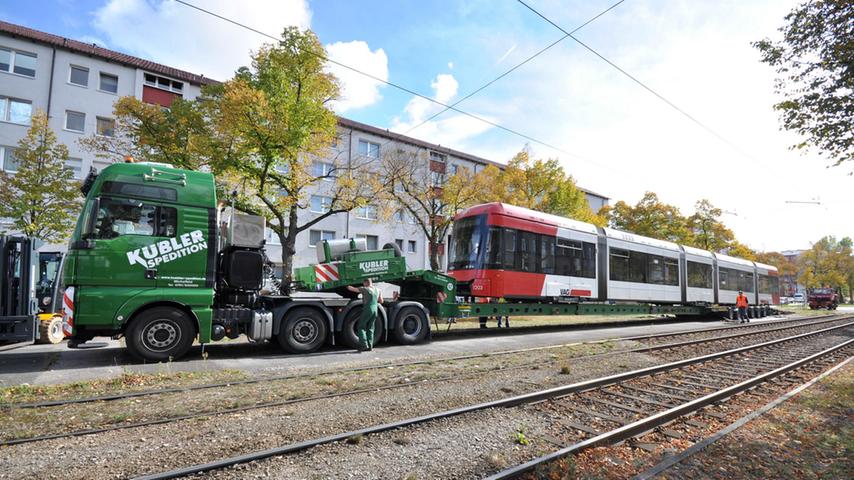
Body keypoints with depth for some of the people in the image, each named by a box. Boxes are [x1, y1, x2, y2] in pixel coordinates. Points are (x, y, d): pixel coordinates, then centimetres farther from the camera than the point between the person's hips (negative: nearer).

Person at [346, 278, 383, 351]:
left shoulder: (365, 289, -6)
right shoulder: (378, 290, 11)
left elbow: (351, 288, -1)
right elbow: (381, 301, 17)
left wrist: (348, 286, 21)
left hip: (367, 310, -6)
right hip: (375, 310, 6)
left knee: (361, 327, 3)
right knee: (370, 329, 13)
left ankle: (364, 345, -6)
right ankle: (370, 346, 10)